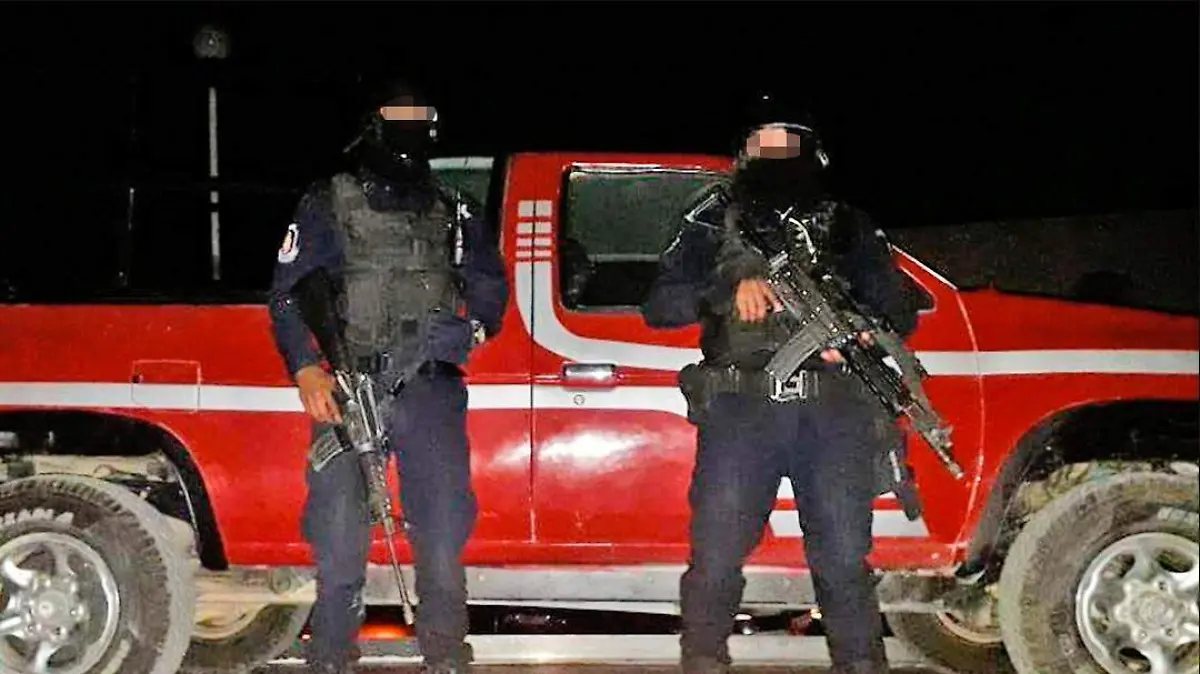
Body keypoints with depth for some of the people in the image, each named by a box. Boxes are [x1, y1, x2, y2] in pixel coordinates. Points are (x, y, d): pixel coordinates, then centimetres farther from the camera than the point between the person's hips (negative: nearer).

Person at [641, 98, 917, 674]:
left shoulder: (849, 229, 20)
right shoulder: (715, 225, 17)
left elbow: (899, 315, 17)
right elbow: (658, 306, 8)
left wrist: (863, 334, -7)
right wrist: (728, 288, -9)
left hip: (835, 409, 1)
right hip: (741, 406, -1)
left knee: (844, 557, -4)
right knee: (716, 553, -6)